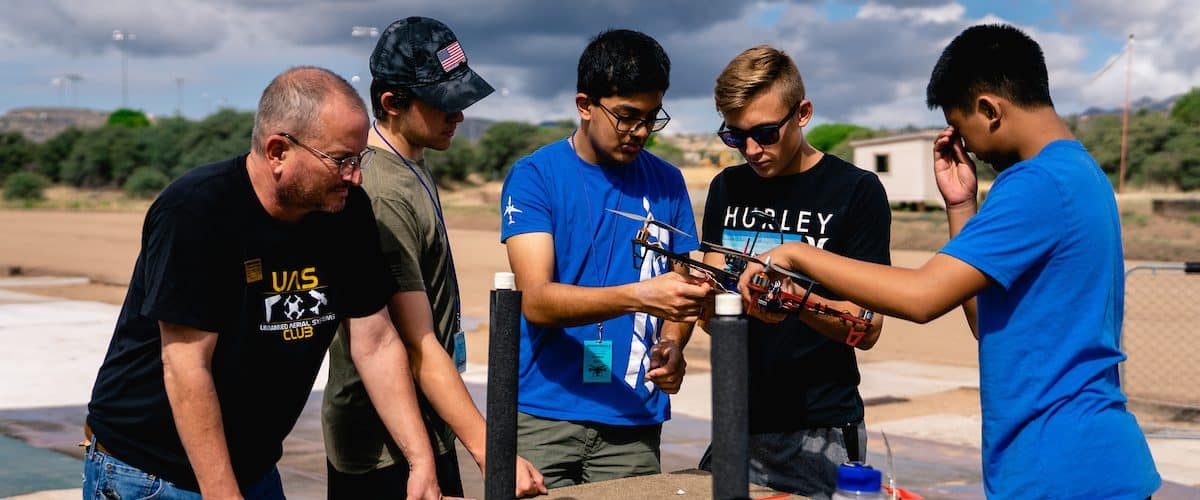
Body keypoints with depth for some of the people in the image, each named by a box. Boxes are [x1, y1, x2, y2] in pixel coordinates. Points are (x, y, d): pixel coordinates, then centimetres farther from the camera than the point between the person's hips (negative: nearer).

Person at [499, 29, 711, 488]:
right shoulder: (534, 176, -5)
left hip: (634, 420, 3)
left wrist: (672, 346, -11)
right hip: (543, 416, -3)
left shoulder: (667, 183, 7)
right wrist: (638, 296, -29)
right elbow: (536, 301, -15)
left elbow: (680, 289, 11)